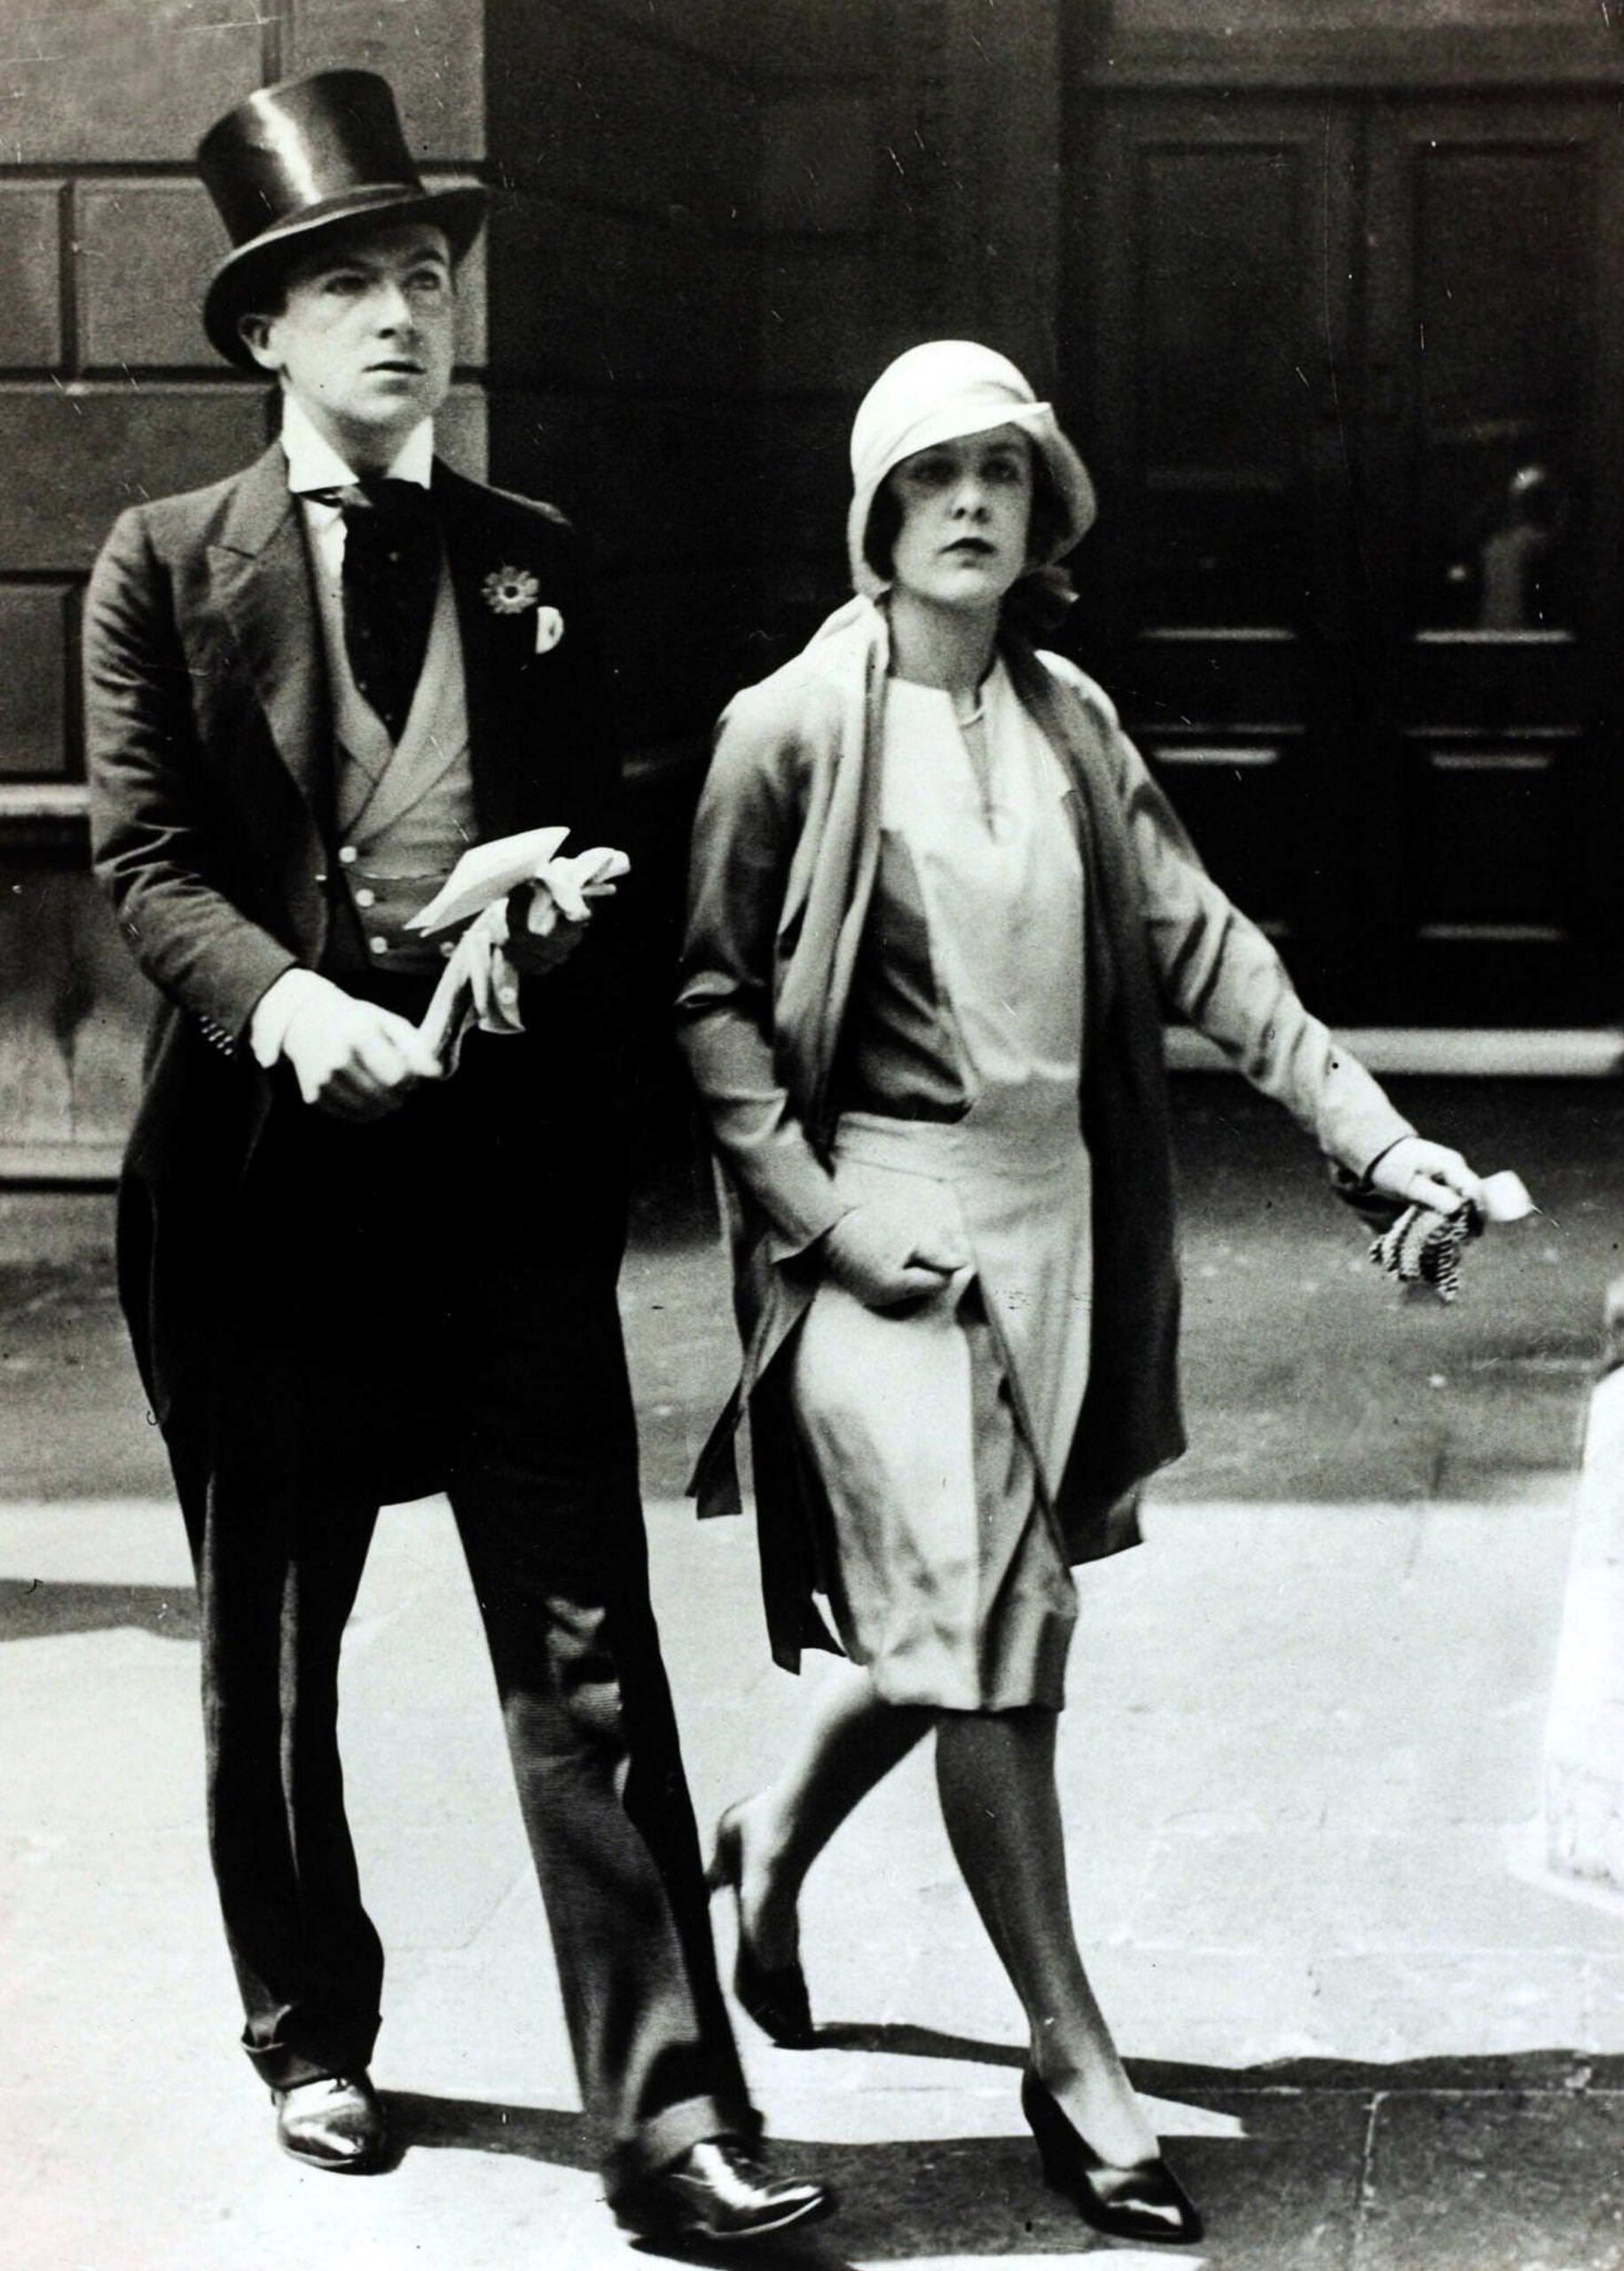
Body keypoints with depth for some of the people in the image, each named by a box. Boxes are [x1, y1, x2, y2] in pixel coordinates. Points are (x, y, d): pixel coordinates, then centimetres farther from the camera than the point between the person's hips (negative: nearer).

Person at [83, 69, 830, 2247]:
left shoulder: (535, 561, 13)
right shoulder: (167, 566, 5)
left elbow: (598, 836, 16)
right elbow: (144, 857, -3)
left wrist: (549, 928, -7)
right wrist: (291, 1002, -21)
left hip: (513, 1166, 1)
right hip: (273, 1167, -1)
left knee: (588, 1648, -4)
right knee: (272, 1654, 12)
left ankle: (669, 2111, -2)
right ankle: (311, 2034, 31)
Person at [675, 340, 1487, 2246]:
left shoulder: (1072, 722, 10)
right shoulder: (794, 728, -5)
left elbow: (1200, 946, 5)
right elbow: (712, 998, -4)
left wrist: (1373, 1135, -4)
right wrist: (818, 1216, -13)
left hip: (1057, 1214, 6)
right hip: (888, 1225, -5)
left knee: (956, 1621, 14)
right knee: (982, 1628, -7)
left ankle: (776, 1842, 42)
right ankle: (1072, 2061, 1)